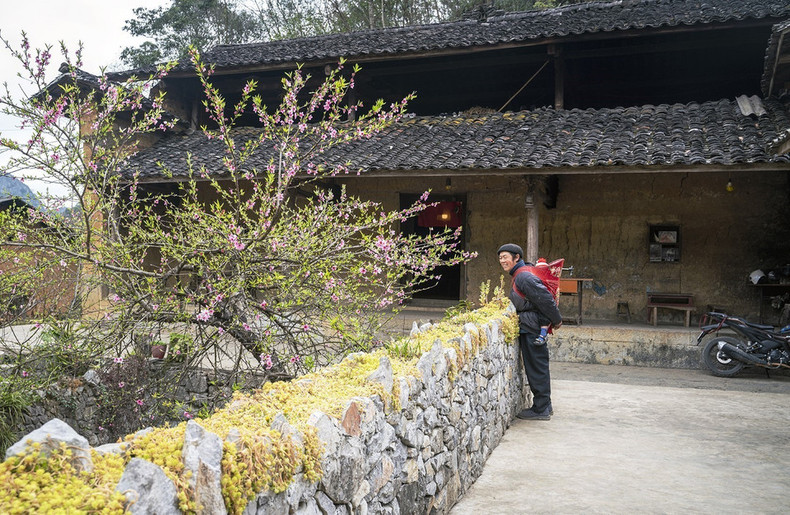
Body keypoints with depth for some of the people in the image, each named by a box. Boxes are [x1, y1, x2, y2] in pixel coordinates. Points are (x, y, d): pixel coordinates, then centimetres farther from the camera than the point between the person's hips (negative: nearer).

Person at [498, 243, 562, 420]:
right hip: (529, 328, 10)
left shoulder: (523, 277, -17)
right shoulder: (519, 275, 15)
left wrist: (556, 320, -12)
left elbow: (545, 298, -20)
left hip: (532, 330, -10)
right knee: (538, 368, 15)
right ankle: (544, 406, 24)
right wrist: (555, 319, 24)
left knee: (537, 368, -2)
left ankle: (541, 409, 7)